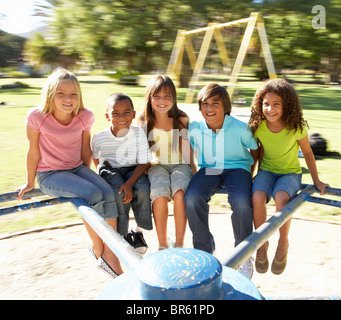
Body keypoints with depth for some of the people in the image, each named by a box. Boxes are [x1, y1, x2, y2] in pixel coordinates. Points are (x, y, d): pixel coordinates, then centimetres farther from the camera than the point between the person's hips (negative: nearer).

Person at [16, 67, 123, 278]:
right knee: (92, 195, -28)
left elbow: (86, 150, 6)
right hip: (49, 174, -4)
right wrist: (30, 183, 6)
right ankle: (98, 250, -8)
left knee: (108, 193, -23)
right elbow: (34, 152, -5)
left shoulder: (85, 117, -7)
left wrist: (87, 175, 13)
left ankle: (110, 253, -12)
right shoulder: (37, 116, -15)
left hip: (77, 168, 4)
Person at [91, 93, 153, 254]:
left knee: (142, 189, -29)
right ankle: (122, 235, -5)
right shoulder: (99, 138, -13)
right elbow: (96, 159, 10)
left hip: (133, 170, 1)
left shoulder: (138, 133, -15)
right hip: (110, 170, 0)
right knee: (118, 193, -31)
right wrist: (105, 174, 2)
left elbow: (144, 163, -14)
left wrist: (129, 183, -26)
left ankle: (138, 230, -1)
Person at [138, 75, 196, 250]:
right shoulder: (144, 121, 1)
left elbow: (186, 150, 3)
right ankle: (162, 244, -12)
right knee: (160, 196, -31)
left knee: (179, 194, -32)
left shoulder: (181, 119, 0)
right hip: (156, 165, 0)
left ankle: (179, 244, -13)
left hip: (180, 165, 0)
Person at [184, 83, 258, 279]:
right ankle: (204, 250, -4)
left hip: (237, 168, -2)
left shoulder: (241, 129, -14)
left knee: (241, 202, -32)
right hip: (209, 169, 3)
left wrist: (250, 176, 1)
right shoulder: (194, 129, -6)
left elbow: (256, 150, 3)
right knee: (192, 198, -27)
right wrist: (196, 178, 9)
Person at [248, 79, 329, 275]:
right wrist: (257, 175, 5)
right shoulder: (258, 127, -10)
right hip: (267, 171, 2)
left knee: (281, 197, -35)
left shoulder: (296, 127, -15)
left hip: (291, 173, -2)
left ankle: (283, 244, -8)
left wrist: (316, 181, 4)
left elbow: (307, 152, 0)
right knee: (258, 197, -31)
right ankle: (262, 244, -6)